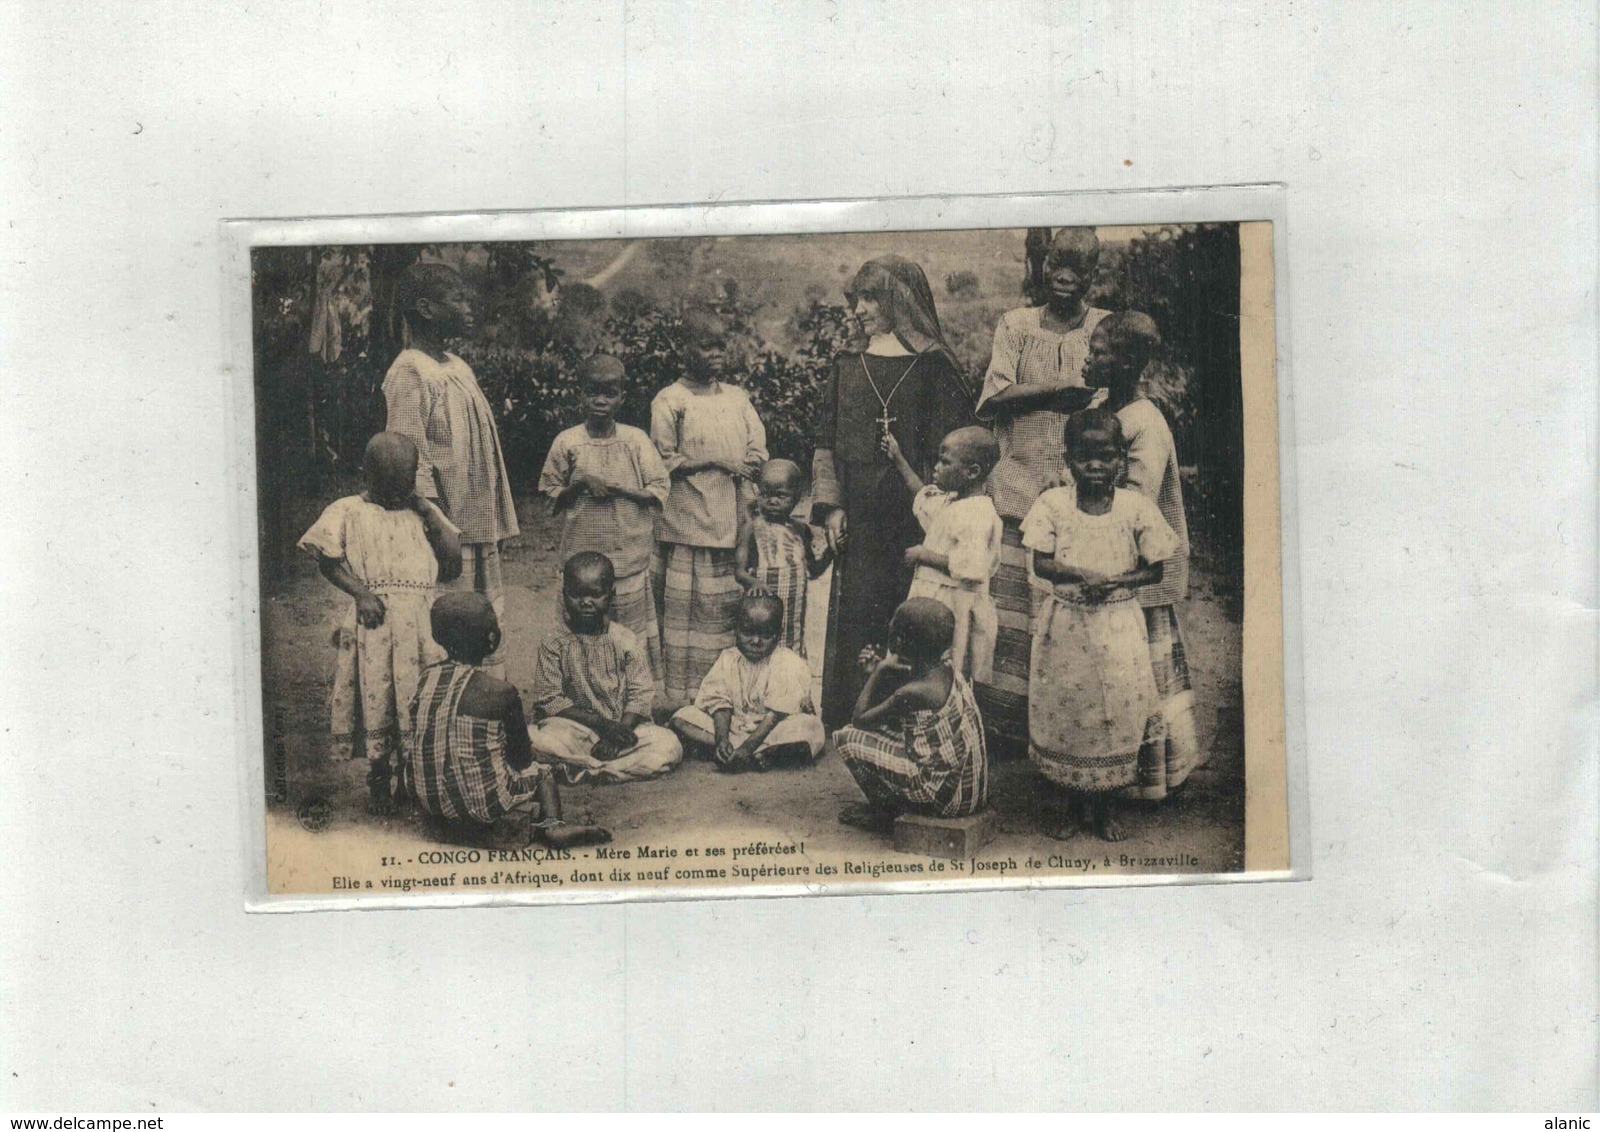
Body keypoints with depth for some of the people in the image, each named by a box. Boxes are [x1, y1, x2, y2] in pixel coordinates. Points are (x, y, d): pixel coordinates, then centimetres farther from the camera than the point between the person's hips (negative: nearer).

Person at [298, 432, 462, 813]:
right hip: (376, 618, -3)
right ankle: (378, 785, 10)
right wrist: (360, 592, -15)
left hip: (425, 619, 3)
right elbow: (327, 557, -3)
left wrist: (431, 517, 6)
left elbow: (453, 565, 14)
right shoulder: (349, 511, 8)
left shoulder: (422, 511, 20)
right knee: (376, 698, -3)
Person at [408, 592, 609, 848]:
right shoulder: (499, 692, -16)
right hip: (482, 803, -6)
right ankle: (553, 826, -5)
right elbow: (523, 756, -6)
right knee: (542, 774, 19)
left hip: (426, 797, 6)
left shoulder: (428, 679, 0)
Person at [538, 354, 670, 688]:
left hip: (630, 556, 0)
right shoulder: (567, 442, 2)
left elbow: (659, 491, 1)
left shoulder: (636, 440, 3)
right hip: (581, 556, 0)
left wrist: (616, 487, -12)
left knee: (633, 635, 3)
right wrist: (580, 484, -10)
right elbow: (551, 497, 8)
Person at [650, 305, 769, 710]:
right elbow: (664, 461, -6)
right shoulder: (670, 400, -1)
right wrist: (716, 463, -10)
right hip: (688, 523, -5)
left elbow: (758, 453, 8)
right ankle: (680, 699, 1)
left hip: (733, 523, 5)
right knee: (685, 610, -3)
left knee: (729, 609, 5)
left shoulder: (738, 398, 14)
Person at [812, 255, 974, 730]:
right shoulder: (847, 368, 11)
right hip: (860, 518, 3)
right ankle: (851, 723, 13)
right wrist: (831, 506, 0)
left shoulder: (933, 366, -1)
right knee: (856, 616, 4)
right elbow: (826, 442, 10)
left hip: (915, 514, -3)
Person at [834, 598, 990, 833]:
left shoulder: (914, 692, -24)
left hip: (948, 798, -9)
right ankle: (889, 805, 22)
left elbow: (859, 719, -12)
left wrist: (880, 670, -5)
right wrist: (880, 670, 7)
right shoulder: (946, 672, 2)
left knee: (847, 738, -7)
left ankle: (882, 814, 11)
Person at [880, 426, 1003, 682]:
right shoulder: (949, 502, 10)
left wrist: (925, 555, -19)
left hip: (956, 610, -10)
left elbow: (969, 566, -29)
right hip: (934, 601, 10)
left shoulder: (977, 514, -20)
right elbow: (924, 496, 33)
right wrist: (898, 461, 33)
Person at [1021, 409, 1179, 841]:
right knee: (1065, 710, 6)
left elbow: (1154, 570, 0)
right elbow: (1041, 563, -6)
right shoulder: (1053, 503, -3)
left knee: (1117, 713, 4)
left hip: (1117, 626, 0)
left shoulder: (1135, 507, -4)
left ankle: (1106, 808, 23)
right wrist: (1081, 573, -22)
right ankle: (1074, 805, 24)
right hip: (1065, 624, 0)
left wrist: (1113, 581, -16)